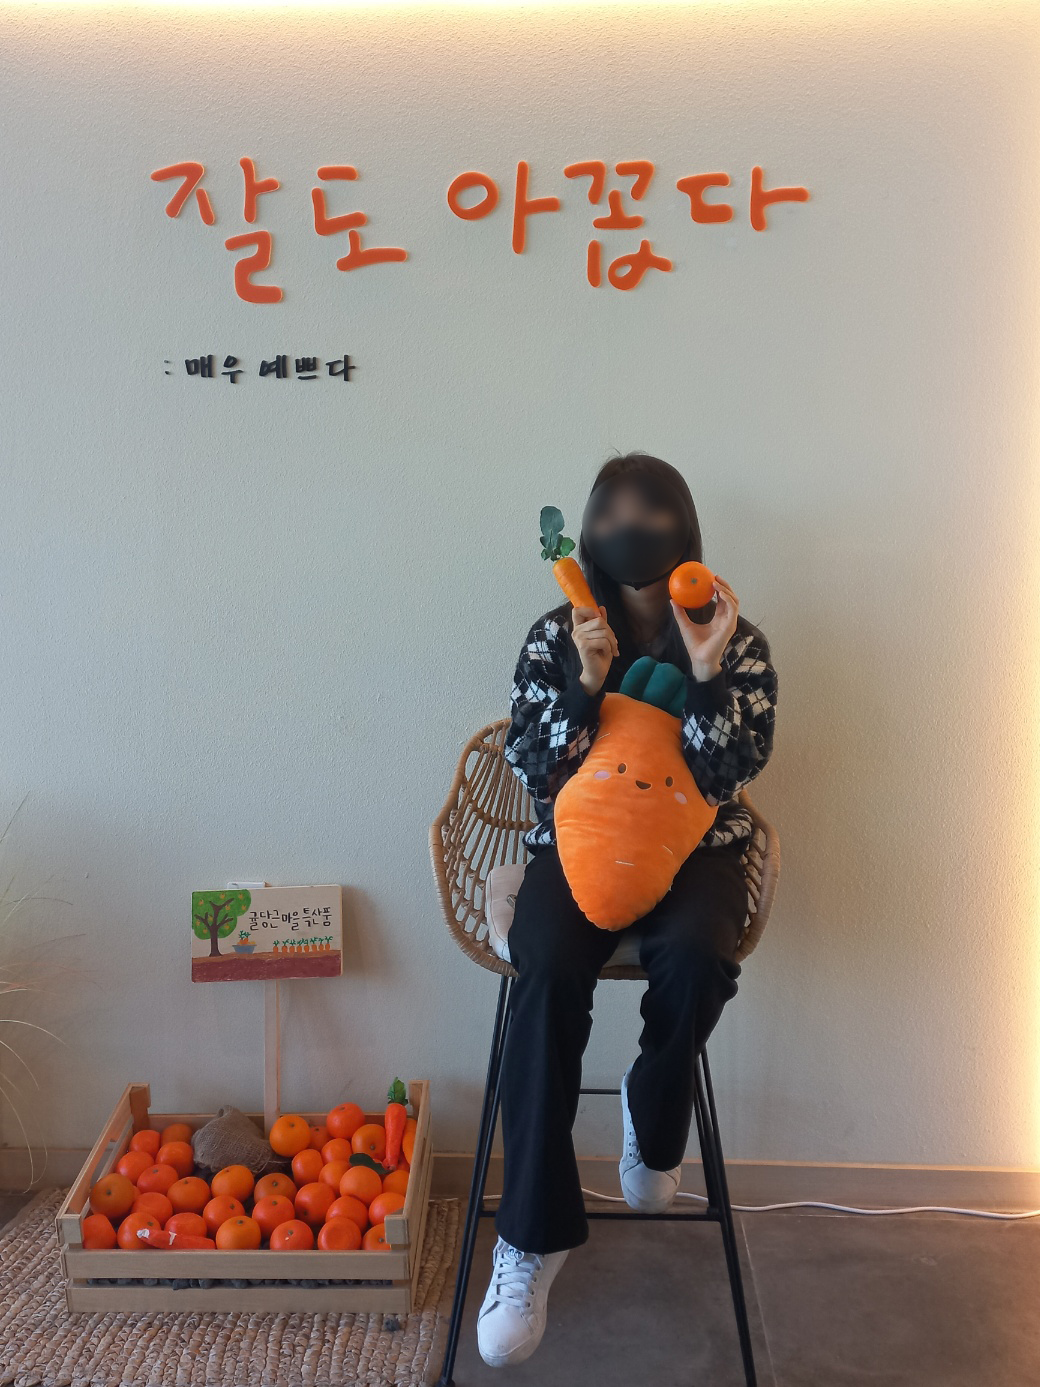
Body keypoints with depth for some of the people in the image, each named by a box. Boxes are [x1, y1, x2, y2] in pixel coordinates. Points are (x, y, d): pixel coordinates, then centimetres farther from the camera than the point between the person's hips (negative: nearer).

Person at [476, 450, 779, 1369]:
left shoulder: (737, 642, -2)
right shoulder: (556, 638, -2)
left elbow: (731, 774, -11)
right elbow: (537, 773, -6)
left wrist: (706, 672, -24)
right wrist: (586, 682, -20)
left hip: (694, 844, 0)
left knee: (696, 955, -34)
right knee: (549, 973, -30)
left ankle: (654, 1123, 1)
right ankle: (534, 1233, -15)